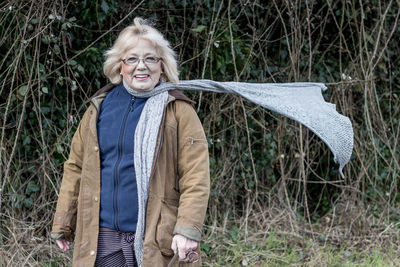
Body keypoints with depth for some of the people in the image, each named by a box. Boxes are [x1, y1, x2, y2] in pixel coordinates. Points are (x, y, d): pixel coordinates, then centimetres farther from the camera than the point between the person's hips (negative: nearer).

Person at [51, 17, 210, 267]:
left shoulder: (178, 111, 0)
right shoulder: (100, 107, 12)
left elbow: (195, 178, -7)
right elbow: (76, 168, 15)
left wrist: (187, 230, -16)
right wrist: (63, 225, 12)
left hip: (154, 241, -3)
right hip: (102, 238, 3)